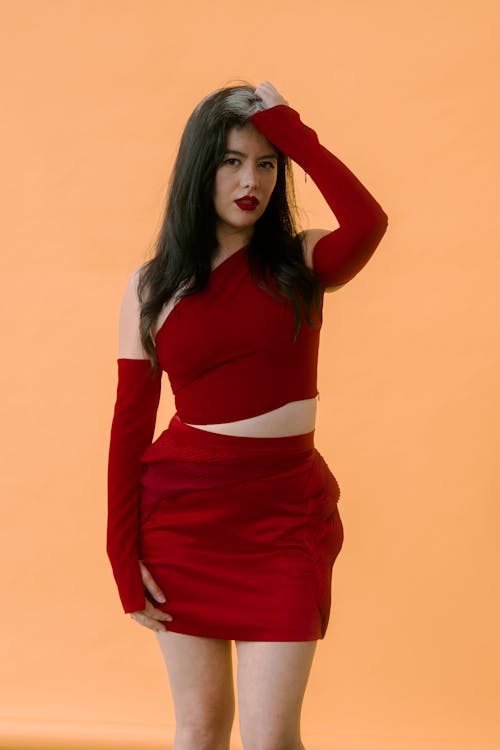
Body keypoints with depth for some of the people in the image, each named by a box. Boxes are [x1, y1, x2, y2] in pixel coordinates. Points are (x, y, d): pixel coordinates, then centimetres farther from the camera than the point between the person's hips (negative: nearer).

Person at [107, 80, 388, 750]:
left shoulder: (303, 263, 1)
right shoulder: (152, 286, 2)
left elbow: (368, 224, -24)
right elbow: (130, 424, 3)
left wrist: (292, 133, -13)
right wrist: (123, 556, -1)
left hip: (285, 515, -1)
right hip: (183, 512, 1)